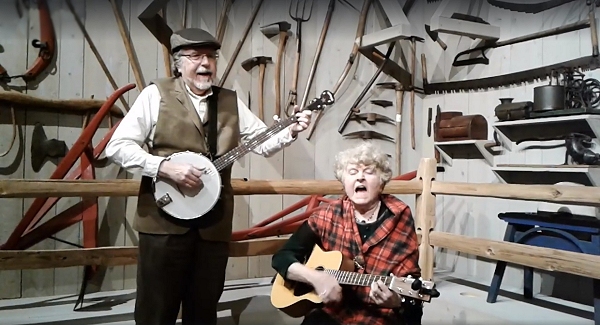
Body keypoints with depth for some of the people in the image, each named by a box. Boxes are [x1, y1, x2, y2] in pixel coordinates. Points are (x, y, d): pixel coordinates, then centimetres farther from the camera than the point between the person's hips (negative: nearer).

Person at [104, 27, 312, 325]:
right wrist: (165, 167, -18)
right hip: (164, 221, -3)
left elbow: (264, 142, 8)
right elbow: (117, 146, -7)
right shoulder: (156, 94, -2)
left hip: (214, 224, 4)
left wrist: (291, 131, -10)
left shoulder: (231, 102, 10)